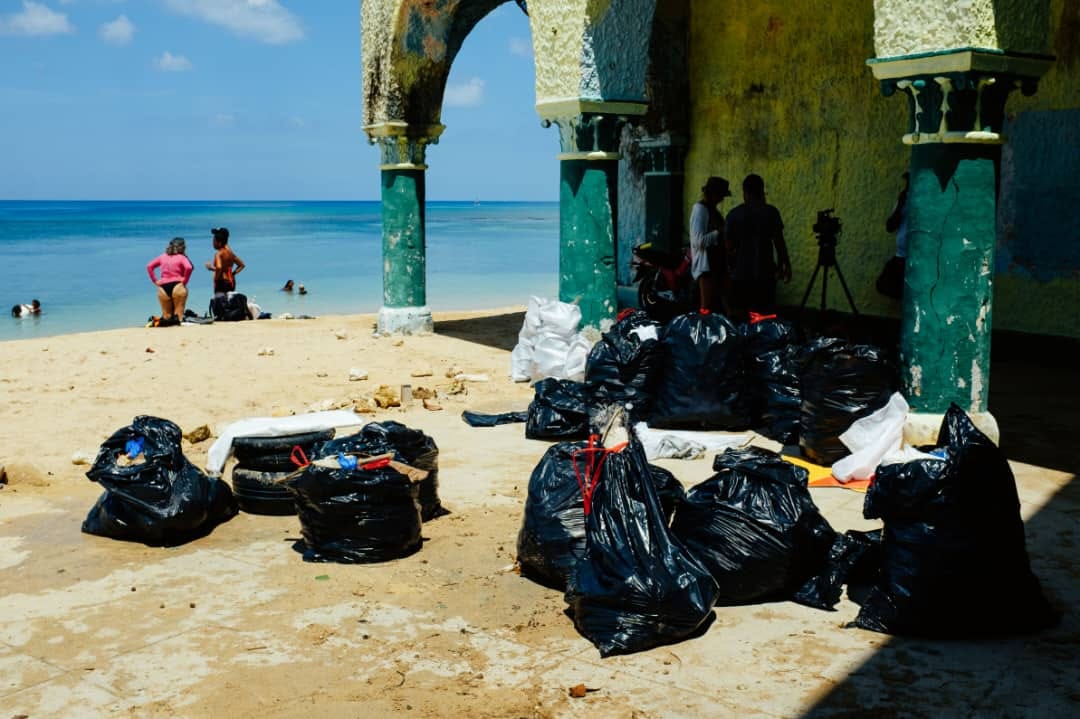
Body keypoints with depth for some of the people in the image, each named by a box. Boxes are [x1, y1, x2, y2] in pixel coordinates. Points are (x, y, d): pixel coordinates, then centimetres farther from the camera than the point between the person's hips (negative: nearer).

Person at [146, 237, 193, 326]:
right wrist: (185, 281, -7)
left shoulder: (162, 257, 15)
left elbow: (149, 266, 12)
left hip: (163, 288, 3)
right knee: (179, 314, 0)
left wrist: (155, 280, 10)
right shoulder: (182, 257, 1)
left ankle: (165, 320, -18)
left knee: (166, 315, 11)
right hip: (177, 286, -3)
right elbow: (189, 268, -18)